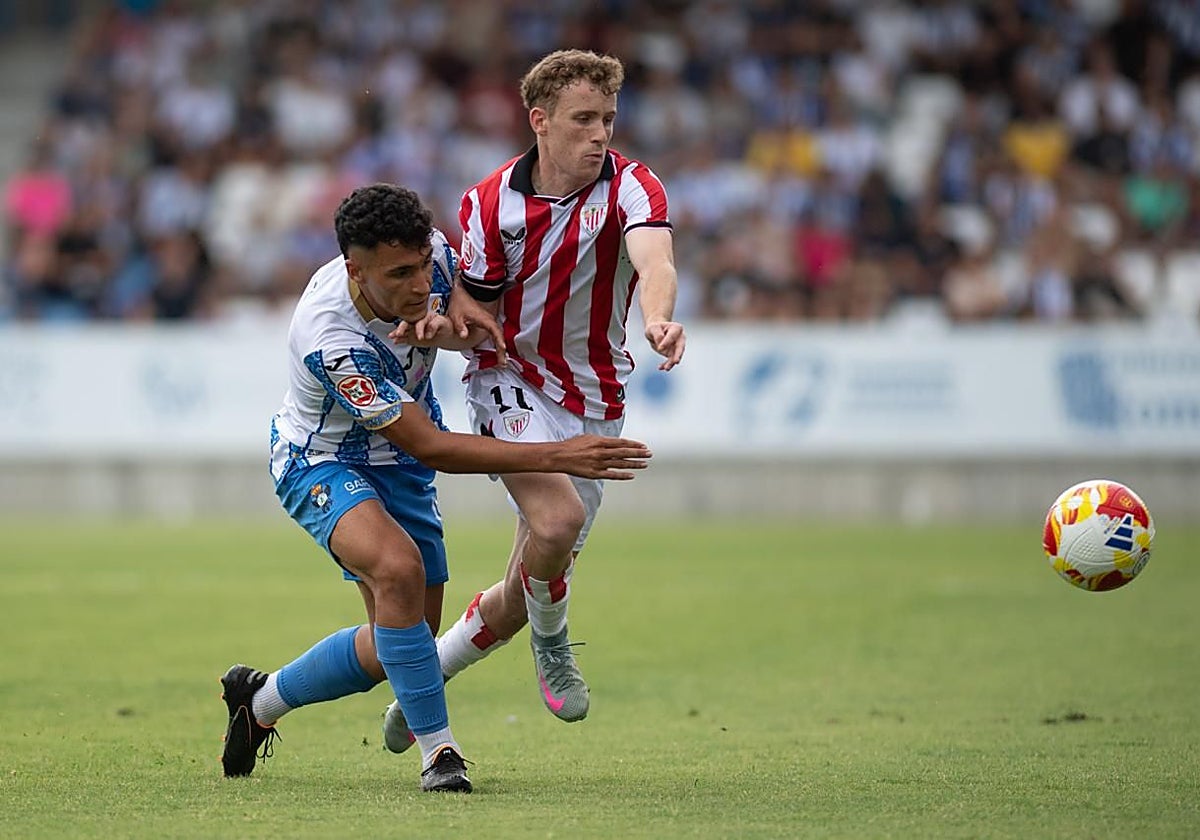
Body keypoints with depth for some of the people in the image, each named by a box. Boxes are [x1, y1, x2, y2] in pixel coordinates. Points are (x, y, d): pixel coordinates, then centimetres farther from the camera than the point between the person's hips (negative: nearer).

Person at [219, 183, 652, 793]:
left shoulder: (430, 255, -21)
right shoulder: (330, 339, -37)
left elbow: (483, 328, 2)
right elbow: (432, 447, -34)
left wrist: (447, 327, -25)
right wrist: (556, 457, -39)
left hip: (397, 467, 7)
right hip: (321, 463, -7)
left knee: (400, 642, 9)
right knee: (399, 567, -36)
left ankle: (260, 699, 32)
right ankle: (438, 751, -25)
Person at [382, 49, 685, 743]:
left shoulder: (632, 188, -14)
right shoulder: (491, 203, -9)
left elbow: (655, 262, -35)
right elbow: (474, 309, 2)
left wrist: (659, 320, -59)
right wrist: (444, 320, -24)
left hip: (595, 405, 2)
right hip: (513, 381, -2)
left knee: (523, 594, 8)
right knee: (558, 517, -31)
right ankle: (552, 643, 0)